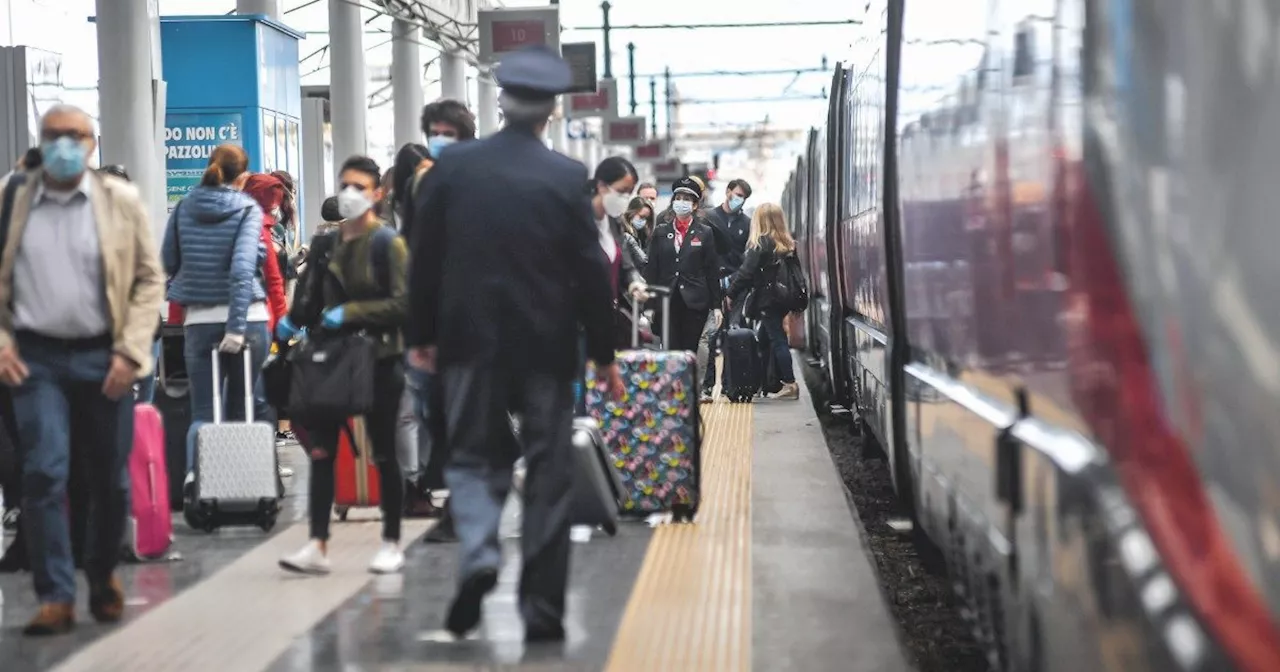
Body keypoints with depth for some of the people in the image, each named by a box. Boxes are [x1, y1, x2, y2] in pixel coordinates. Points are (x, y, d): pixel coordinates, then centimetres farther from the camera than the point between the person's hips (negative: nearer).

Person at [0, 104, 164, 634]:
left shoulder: (121, 201, 2)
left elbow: (149, 278, 3)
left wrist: (129, 351, -6)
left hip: (103, 357, 0)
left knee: (110, 479, 8)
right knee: (43, 473, -10)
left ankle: (103, 573, 32)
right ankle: (56, 596, -3)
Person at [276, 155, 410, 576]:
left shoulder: (389, 243, -6)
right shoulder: (326, 244, 9)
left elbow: (402, 303, -14)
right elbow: (313, 299, 16)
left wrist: (350, 312, -20)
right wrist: (294, 321, -3)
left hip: (378, 357, -4)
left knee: (383, 454, 6)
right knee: (321, 451, -2)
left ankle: (392, 545, 15)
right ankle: (318, 546, -2)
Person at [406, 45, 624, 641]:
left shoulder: (452, 166, -3)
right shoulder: (566, 178, -8)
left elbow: (424, 258, 1)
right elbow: (590, 272, -5)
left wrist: (422, 336, 13)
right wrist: (604, 355, 5)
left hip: (470, 341, 1)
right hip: (546, 346, -1)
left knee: (472, 457, 15)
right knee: (548, 473, 8)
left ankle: (479, 555, -13)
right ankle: (542, 609, 9)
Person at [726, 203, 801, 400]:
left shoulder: (760, 243, -12)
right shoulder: (788, 244, 8)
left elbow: (746, 272, -14)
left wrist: (731, 294, -6)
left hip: (766, 300, -7)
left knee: (776, 340, -4)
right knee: (777, 338, 14)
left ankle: (790, 384, -7)